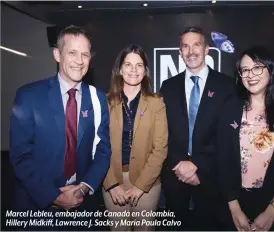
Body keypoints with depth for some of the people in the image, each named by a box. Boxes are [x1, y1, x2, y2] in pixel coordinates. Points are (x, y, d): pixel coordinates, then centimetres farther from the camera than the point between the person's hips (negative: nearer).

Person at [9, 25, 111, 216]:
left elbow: (104, 149, 0)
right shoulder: (29, 95, -10)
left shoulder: (98, 98, -2)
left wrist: (85, 187, -13)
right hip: (37, 202, -2)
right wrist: (53, 196, -17)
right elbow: (20, 155, -11)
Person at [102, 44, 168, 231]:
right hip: (112, 182, 1)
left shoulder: (156, 103, -3)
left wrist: (141, 184, -12)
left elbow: (160, 148, -7)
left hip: (147, 182, 0)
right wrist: (112, 183, -10)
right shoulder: (106, 102, -1)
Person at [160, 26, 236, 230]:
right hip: (175, 174, 2)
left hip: (210, 175, -2)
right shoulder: (169, 86, 5)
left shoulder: (226, 85, -3)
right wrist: (178, 164, -10)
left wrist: (197, 165, -12)